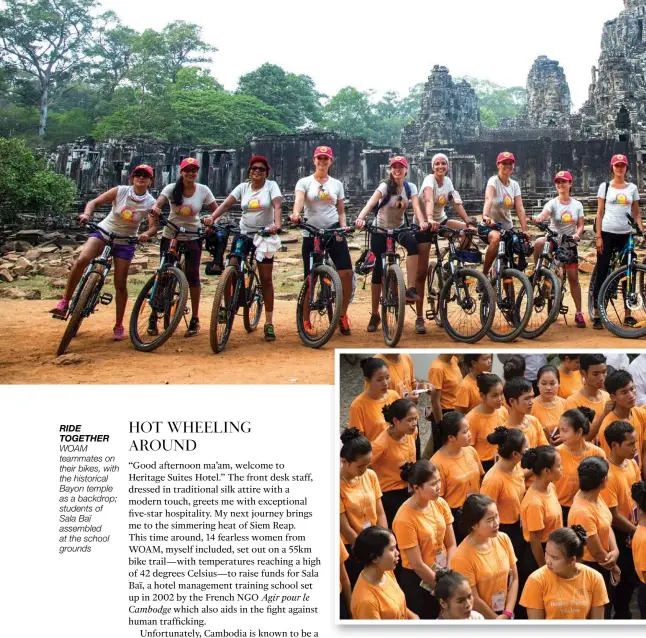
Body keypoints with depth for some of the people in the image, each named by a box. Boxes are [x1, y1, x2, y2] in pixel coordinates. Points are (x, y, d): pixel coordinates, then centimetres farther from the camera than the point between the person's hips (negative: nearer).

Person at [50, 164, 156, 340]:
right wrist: (87, 214, -29)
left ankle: (118, 326, 14)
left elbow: (153, 227, -11)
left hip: (125, 243, 0)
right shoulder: (120, 191, -11)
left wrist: (147, 234, -34)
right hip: (103, 232, 0)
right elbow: (94, 202, -8)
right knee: (81, 260, -27)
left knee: (120, 284, -1)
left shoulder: (151, 203, -10)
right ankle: (64, 303, -17)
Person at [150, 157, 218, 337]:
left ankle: (195, 319, 9)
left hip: (192, 237, 0)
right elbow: (158, 202, -25)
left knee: (192, 275, -2)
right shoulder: (172, 188, -9)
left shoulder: (203, 190, -6)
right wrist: (155, 207, -49)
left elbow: (216, 210, -4)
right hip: (170, 236, 0)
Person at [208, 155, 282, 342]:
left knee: (266, 278, -1)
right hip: (243, 233, 3)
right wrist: (212, 217, -25)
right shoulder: (242, 187, 4)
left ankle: (269, 323, 4)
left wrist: (276, 224, -38)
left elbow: (277, 206, -19)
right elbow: (227, 203, -8)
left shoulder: (271, 186, -3)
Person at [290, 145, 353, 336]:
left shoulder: (336, 184, 10)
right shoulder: (304, 182, 1)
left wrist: (343, 226, -5)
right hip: (311, 234, -2)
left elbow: (341, 211, 14)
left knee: (347, 273, -12)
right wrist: (295, 215, -39)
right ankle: (305, 321, 13)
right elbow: (298, 200, -18)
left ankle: (342, 315, 6)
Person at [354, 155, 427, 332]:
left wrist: (422, 222, -41)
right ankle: (374, 315, 8)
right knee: (379, 269, -3)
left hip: (399, 227, 2)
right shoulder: (385, 187, -15)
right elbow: (371, 203, -31)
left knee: (413, 244, -32)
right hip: (380, 229, -2)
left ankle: (410, 289, -31)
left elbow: (416, 206, -19)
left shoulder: (410, 187, -4)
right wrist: (360, 218, -50)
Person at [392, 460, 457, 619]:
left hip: (442, 574, 5)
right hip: (418, 580, -5)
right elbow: (417, 565, -19)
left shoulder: (440, 503, -8)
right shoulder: (405, 519, -25)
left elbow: (451, 545, -2)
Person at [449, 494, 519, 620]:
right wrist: (497, 619, -8)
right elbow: (474, 600, -16)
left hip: (505, 615, 4)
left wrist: (507, 614, -8)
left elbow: (514, 578, -1)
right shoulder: (462, 557, -22)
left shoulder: (503, 539, -7)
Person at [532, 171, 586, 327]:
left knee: (573, 277, -2)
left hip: (569, 244, 2)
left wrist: (577, 234, -19)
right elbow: (544, 214, -27)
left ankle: (578, 313, 5)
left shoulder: (577, 205, 4)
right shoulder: (552, 203, -6)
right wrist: (539, 218, -51)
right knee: (539, 242, -38)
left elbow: (580, 225, 3)